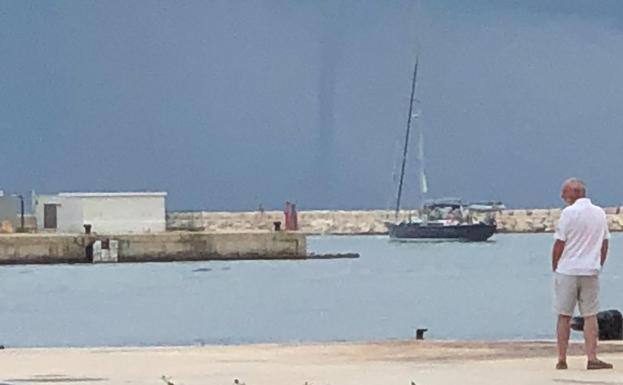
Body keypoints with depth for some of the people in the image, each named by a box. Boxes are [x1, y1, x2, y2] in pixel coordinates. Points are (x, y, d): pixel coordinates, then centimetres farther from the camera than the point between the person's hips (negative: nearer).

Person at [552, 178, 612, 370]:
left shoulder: (569, 213, -9)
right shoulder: (600, 213, 7)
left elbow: (559, 244, -8)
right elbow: (605, 244, 12)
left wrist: (554, 267, 3)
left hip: (567, 270, -3)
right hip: (591, 272, 3)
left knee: (564, 316, 4)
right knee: (590, 316, 4)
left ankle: (562, 359, 4)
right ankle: (592, 358, -4)